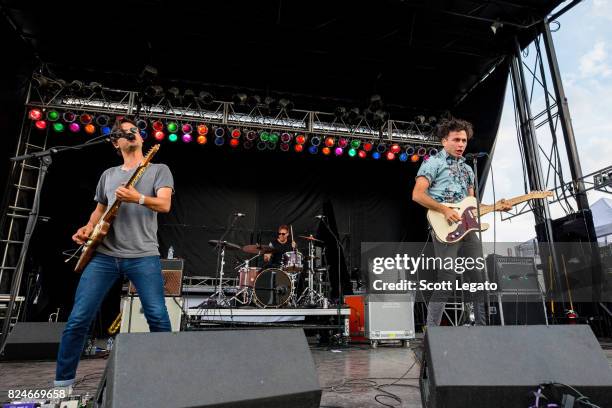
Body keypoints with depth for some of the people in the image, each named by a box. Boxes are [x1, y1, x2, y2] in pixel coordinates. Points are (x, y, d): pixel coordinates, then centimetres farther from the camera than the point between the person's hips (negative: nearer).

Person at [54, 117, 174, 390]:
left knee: (158, 316, -10)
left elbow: (165, 205, -9)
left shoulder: (159, 170, 7)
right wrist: (87, 229, 5)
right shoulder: (108, 174, 19)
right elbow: (99, 210, 25)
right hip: (104, 254, 4)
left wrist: (137, 198, -26)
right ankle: (63, 382, 18)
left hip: (143, 255, -3)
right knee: (79, 318, 1)